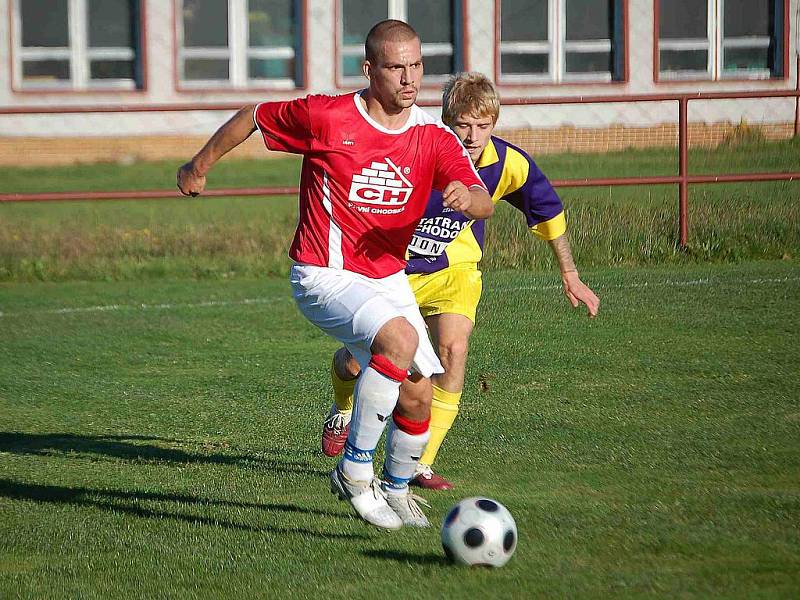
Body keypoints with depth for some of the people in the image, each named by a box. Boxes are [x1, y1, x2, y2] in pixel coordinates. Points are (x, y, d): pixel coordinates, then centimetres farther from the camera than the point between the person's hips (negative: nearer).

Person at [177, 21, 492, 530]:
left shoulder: (434, 139, -4)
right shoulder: (327, 117, -14)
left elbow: (485, 203, -14)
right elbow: (253, 117, 3)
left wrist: (466, 197, -39)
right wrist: (200, 166, 14)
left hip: (389, 277, 5)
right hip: (326, 277, -5)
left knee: (420, 395, 0)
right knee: (400, 338, -31)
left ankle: (397, 489, 30)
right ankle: (355, 471, -19)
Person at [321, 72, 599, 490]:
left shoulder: (509, 164, -19)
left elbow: (549, 212, 0)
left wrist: (570, 276, 5)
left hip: (454, 271, 1)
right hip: (393, 267, -1)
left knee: (453, 350, -22)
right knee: (355, 363, 1)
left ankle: (420, 464, -13)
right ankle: (344, 409, 41)